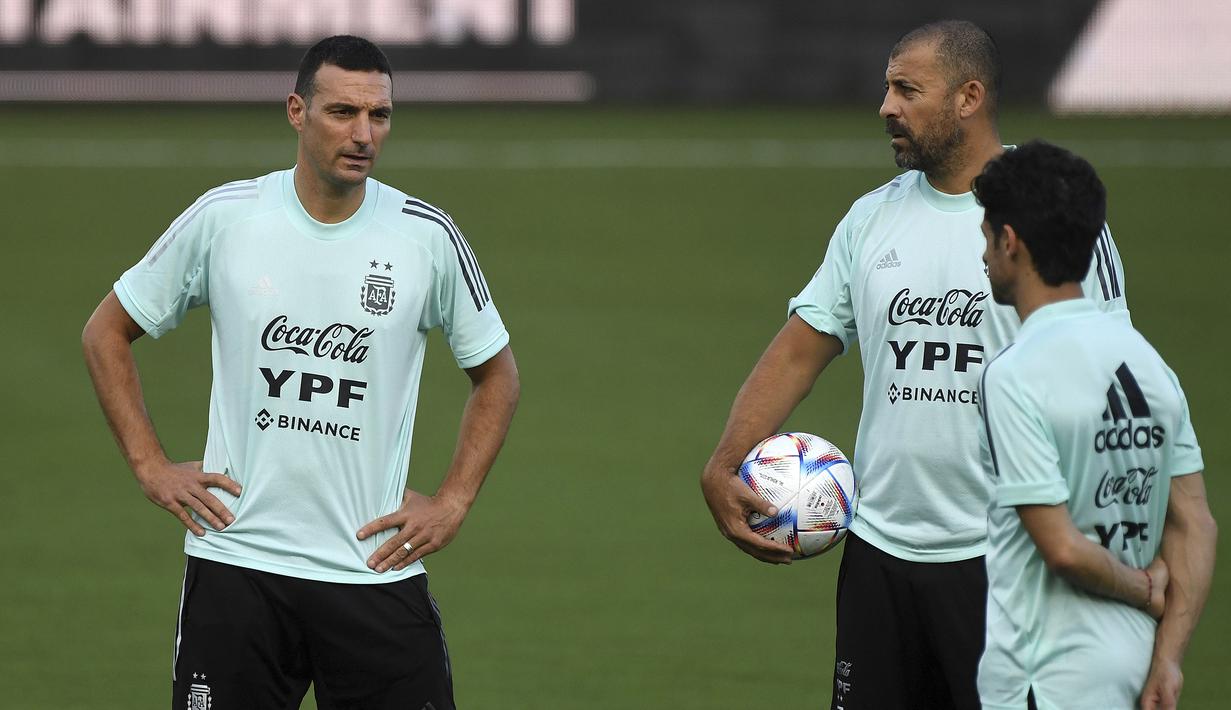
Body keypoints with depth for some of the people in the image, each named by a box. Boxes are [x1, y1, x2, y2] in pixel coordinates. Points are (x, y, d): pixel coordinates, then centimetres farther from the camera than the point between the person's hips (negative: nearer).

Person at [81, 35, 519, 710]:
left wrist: (452, 502, 6)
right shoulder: (222, 218, -1)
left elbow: (495, 373, 15)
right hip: (236, 562, 0)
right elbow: (107, 332, 12)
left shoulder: (429, 237, 0)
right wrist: (151, 466, 4)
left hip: (377, 571, 1)